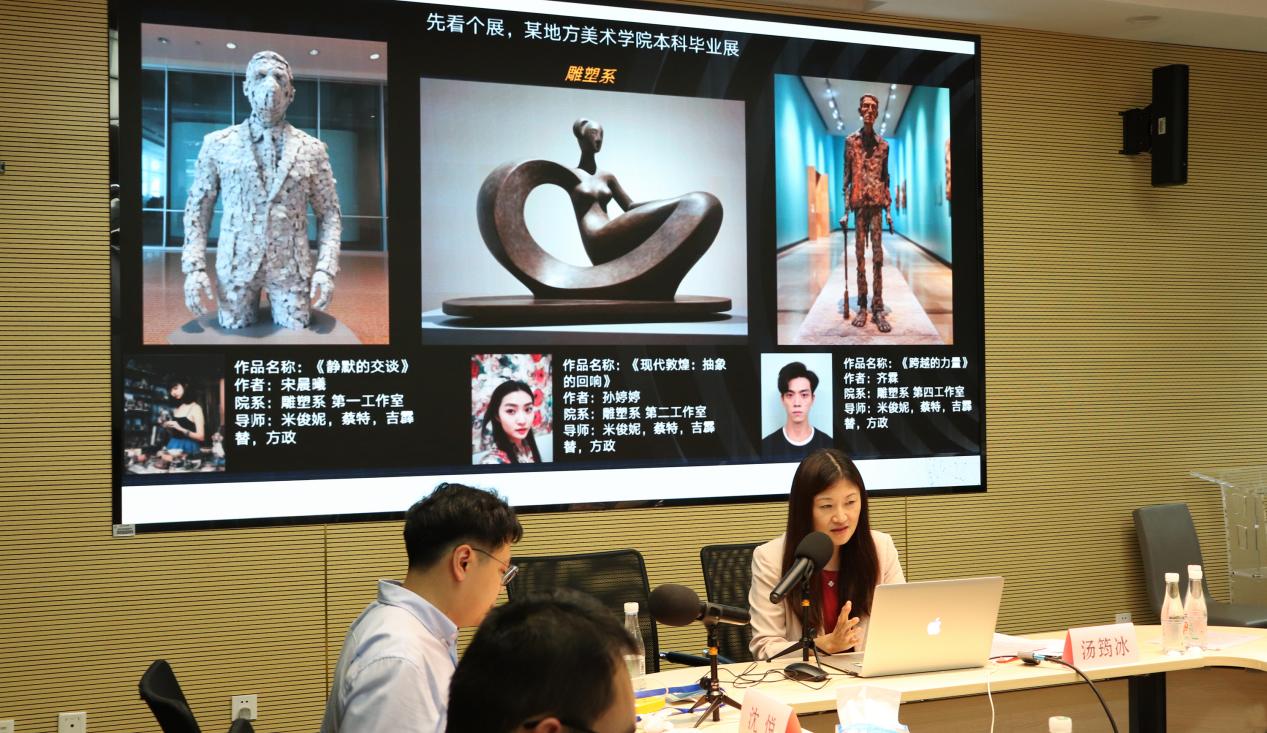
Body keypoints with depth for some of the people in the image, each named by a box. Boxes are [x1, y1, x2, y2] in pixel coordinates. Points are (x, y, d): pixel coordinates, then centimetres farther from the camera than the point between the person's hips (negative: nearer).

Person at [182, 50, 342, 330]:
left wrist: (326, 268, -6)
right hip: (235, 266, 0)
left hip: (292, 268, 0)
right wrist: (194, 267, -5)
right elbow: (197, 208, 6)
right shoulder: (217, 143, 4)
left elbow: (329, 213, 6)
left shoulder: (312, 149, 4)